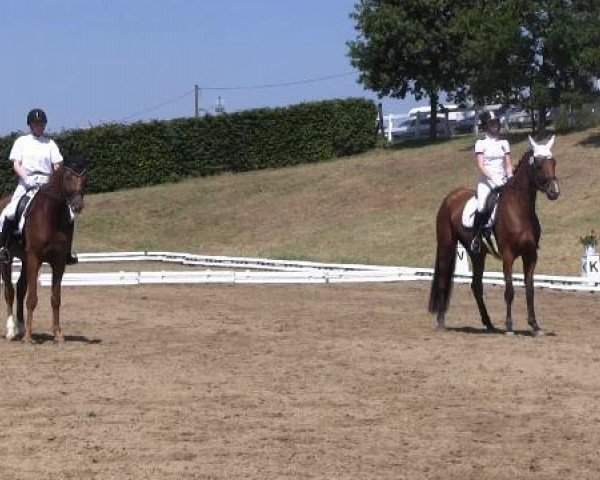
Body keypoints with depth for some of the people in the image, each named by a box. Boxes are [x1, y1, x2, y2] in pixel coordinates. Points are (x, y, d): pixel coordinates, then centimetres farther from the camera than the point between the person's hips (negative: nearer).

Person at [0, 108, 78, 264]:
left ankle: (67, 252, -4)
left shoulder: (50, 143, 15)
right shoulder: (22, 141, 11)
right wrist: (27, 180, -15)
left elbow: (57, 166, 9)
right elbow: (16, 165, 2)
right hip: (26, 183, -2)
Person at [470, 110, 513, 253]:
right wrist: (493, 179, -19)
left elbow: (508, 165, 12)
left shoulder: (504, 143, 14)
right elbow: (480, 166, -7)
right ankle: (475, 238, -14)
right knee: (482, 208, -27)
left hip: (502, 181, 4)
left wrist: (510, 179, -7)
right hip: (486, 181, -4)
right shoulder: (481, 143, 2)